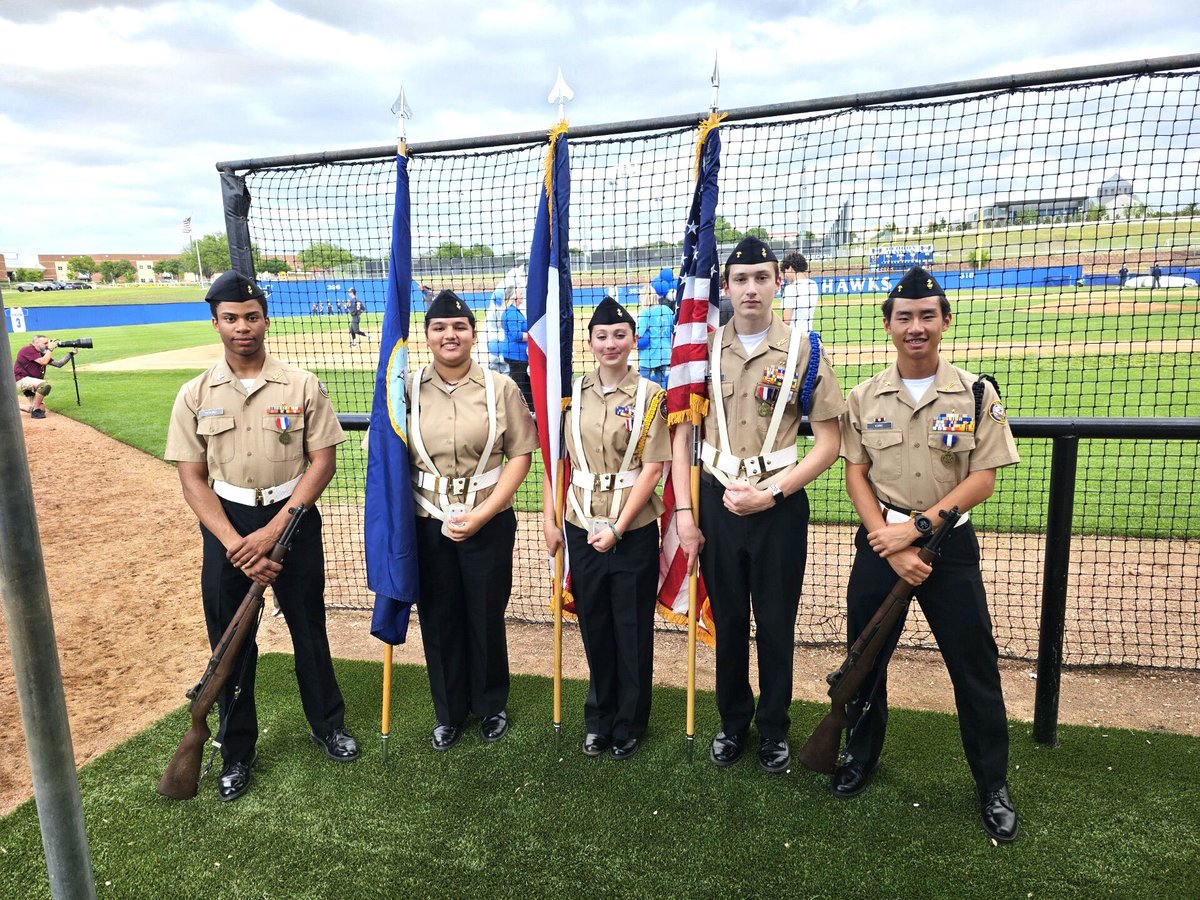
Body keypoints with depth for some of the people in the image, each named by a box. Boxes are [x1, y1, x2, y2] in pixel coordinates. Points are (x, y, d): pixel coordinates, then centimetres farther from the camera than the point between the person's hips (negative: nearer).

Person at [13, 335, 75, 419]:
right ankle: (35, 411, -21)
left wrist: (70, 354, 2)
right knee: (45, 385, -35)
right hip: (22, 380, -8)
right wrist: (50, 349, -12)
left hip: (32, 383, 9)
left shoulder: (42, 354, 11)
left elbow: (58, 364, 9)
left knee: (41, 409, 3)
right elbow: (44, 361, -24)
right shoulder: (28, 349, -13)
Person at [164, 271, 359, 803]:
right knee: (230, 639, 9)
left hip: (292, 517, -1)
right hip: (226, 524, 1)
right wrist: (236, 544, -15)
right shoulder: (195, 395, -1)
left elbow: (323, 461, -7)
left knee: (308, 626, 11)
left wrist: (273, 531, -15)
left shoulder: (302, 386, -5)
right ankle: (236, 752, 28)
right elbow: (192, 478, -3)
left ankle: (328, 725, 33)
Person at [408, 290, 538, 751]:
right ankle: (449, 711, 35)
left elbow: (521, 454, -6)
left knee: (487, 616, 11)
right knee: (439, 618, 12)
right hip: (428, 523, 2)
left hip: (490, 522, -1)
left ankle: (491, 705, 36)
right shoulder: (408, 388, 0)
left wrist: (483, 513, -13)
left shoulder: (500, 387, -6)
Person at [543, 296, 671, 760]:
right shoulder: (571, 393, 4)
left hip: (633, 530, -3)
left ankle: (630, 722, 29)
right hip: (581, 527, 3)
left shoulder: (650, 395, -6)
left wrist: (617, 528, -15)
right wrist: (550, 518, 3)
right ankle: (599, 716, 34)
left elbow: (652, 468, -10)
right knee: (594, 625, 14)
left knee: (633, 629, 9)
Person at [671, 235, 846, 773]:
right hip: (717, 502, 2)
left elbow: (829, 443, -6)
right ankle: (733, 722, 35)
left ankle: (774, 729, 32)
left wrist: (770, 493, -14)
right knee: (727, 621, 15)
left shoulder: (803, 350, -5)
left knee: (776, 624, 10)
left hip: (779, 506, -2)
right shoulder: (705, 349, 1)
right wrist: (684, 513, -3)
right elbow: (682, 434, 2)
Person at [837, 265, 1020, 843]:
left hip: (949, 543, -1)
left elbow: (983, 478, -7)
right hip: (880, 543, 2)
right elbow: (856, 476, 0)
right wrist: (890, 546, -12)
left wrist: (917, 525, -17)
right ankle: (861, 755, 33)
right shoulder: (864, 398, 2)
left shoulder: (975, 394, -3)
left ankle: (993, 785, 25)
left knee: (975, 665, 5)